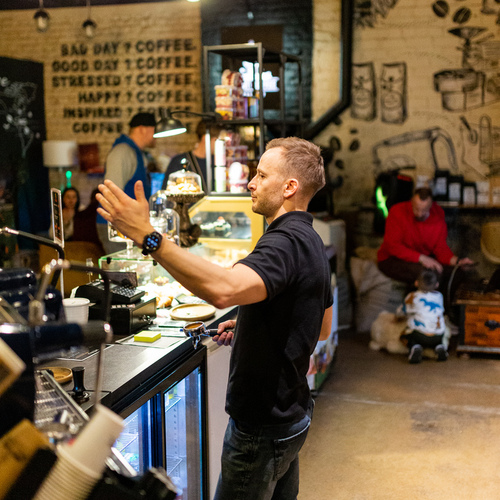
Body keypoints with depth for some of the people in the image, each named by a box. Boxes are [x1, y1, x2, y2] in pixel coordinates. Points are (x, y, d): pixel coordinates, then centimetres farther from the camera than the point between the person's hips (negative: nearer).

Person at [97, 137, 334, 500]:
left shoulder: (286, 242, -25)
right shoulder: (311, 242, 9)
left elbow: (223, 289, -45)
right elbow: (322, 328, 19)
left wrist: (148, 237, -44)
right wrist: (248, 327, 11)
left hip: (264, 428, -10)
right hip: (292, 413, 10)